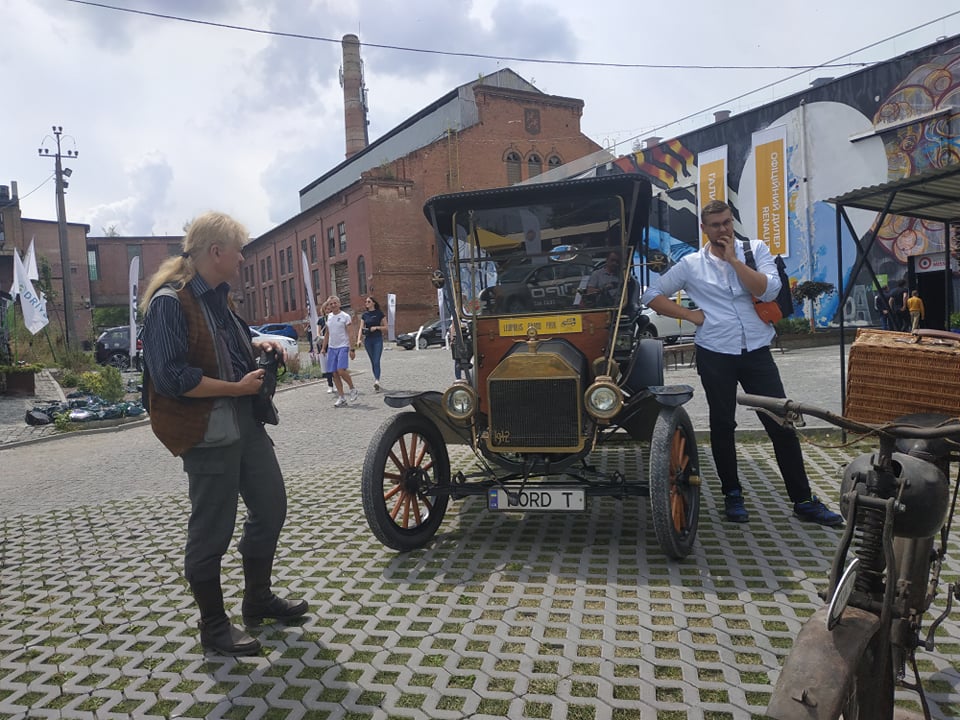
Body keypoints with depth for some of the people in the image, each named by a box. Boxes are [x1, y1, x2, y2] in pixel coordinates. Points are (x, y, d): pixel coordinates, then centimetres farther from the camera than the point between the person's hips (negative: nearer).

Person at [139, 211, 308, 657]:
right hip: (207, 434, -9)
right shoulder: (169, 302, -17)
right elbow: (172, 378, -24)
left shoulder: (218, 296, 11)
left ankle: (258, 599, 36)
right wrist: (238, 387, -18)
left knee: (271, 508, 17)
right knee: (211, 532, 5)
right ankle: (213, 628, 24)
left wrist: (257, 347, 7)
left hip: (245, 424, 9)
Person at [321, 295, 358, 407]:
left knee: (341, 370, -18)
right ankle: (341, 398, 9)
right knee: (334, 373, 3)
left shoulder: (345, 316, -4)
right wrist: (324, 348, 15)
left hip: (343, 347, -6)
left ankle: (353, 389, 5)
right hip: (331, 348, 6)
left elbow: (350, 334, -7)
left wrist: (352, 349, -13)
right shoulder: (329, 317, 13)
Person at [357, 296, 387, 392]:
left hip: (378, 339, -4)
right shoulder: (364, 315, 10)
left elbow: (385, 327, 2)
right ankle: (377, 381, 16)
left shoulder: (379, 313, -1)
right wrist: (358, 339, -5)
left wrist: (376, 327, -15)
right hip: (368, 340, 4)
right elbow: (361, 328, 8)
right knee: (373, 362, 8)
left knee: (376, 361, -14)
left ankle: (377, 381, -24)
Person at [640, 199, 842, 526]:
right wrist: (690, 314, -3)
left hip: (757, 353, 1)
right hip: (715, 356, 0)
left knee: (782, 424, 2)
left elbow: (769, 290, -10)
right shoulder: (690, 264, 4)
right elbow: (652, 295, 5)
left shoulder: (755, 249, 6)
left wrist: (733, 259, -11)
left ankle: (803, 500, 15)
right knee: (722, 426, 10)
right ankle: (733, 494, 27)